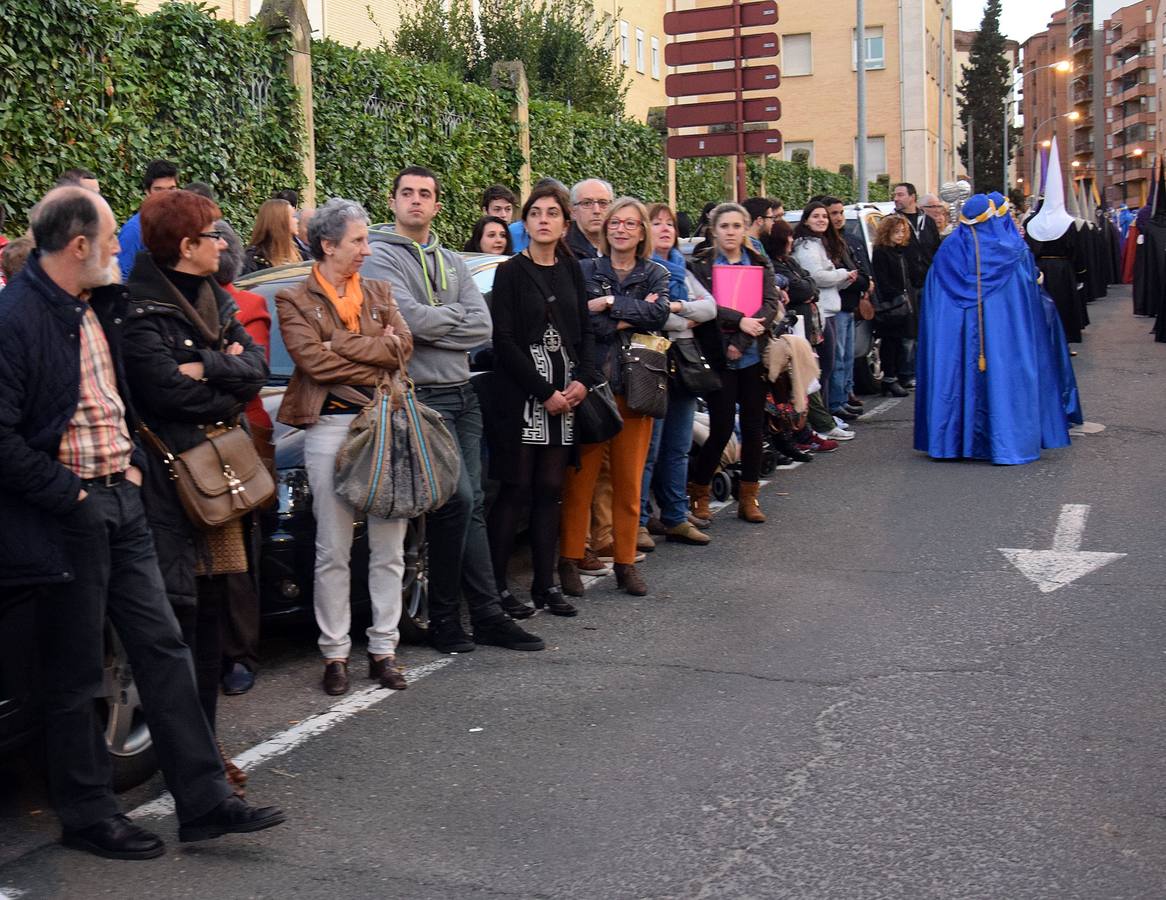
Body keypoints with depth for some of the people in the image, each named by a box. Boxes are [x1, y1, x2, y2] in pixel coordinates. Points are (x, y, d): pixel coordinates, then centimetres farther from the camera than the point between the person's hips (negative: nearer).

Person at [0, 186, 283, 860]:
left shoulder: (100, 307, 10)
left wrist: (134, 465, 12)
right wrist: (69, 495, -16)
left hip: (121, 501, 8)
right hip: (67, 519, -8)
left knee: (163, 648, 8)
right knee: (76, 676, 5)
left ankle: (206, 801, 15)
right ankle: (89, 815, 21)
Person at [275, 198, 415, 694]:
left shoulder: (378, 292, 14)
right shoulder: (295, 300, 3)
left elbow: (402, 346, -2)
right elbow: (312, 360, -13)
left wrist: (339, 346, -10)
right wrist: (376, 353, -7)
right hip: (330, 429, -3)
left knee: (389, 547, 6)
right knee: (333, 552, 3)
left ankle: (383, 649, 17)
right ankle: (335, 653, 13)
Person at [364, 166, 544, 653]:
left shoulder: (451, 262, 15)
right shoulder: (381, 257, -4)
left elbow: (483, 326, 2)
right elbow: (411, 317, -20)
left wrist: (432, 323, -10)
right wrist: (456, 314, -3)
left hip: (463, 393, 7)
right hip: (422, 396, -7)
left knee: (472, 505, 8)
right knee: (458, 499, -13)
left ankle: (487, 614, 13)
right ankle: (444, 616, -1)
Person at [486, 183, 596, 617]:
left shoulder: (571, 271, 13)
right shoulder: (511, 272, -2)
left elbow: (585, 331, 14)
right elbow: (503, 340, -9)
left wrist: (583, 381, -3)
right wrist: (544, 391, -13)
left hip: (565, 397, 5)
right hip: (521, 397, -5)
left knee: (550, 490, 7)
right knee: (515, 490, -5)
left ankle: (545, 584, 13)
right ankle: (495, 585, 2)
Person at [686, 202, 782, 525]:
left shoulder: (761, 265, 10)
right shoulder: (700, 265, 2)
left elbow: (771, 305, -2)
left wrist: (741, 343, -14)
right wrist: (740, 320, -23)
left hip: (753, 356, 4)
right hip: (719, 357, -3)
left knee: (754, 427, 6)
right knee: (722, 428, -5)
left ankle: (748, 497, 16)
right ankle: (698, 493, 13)